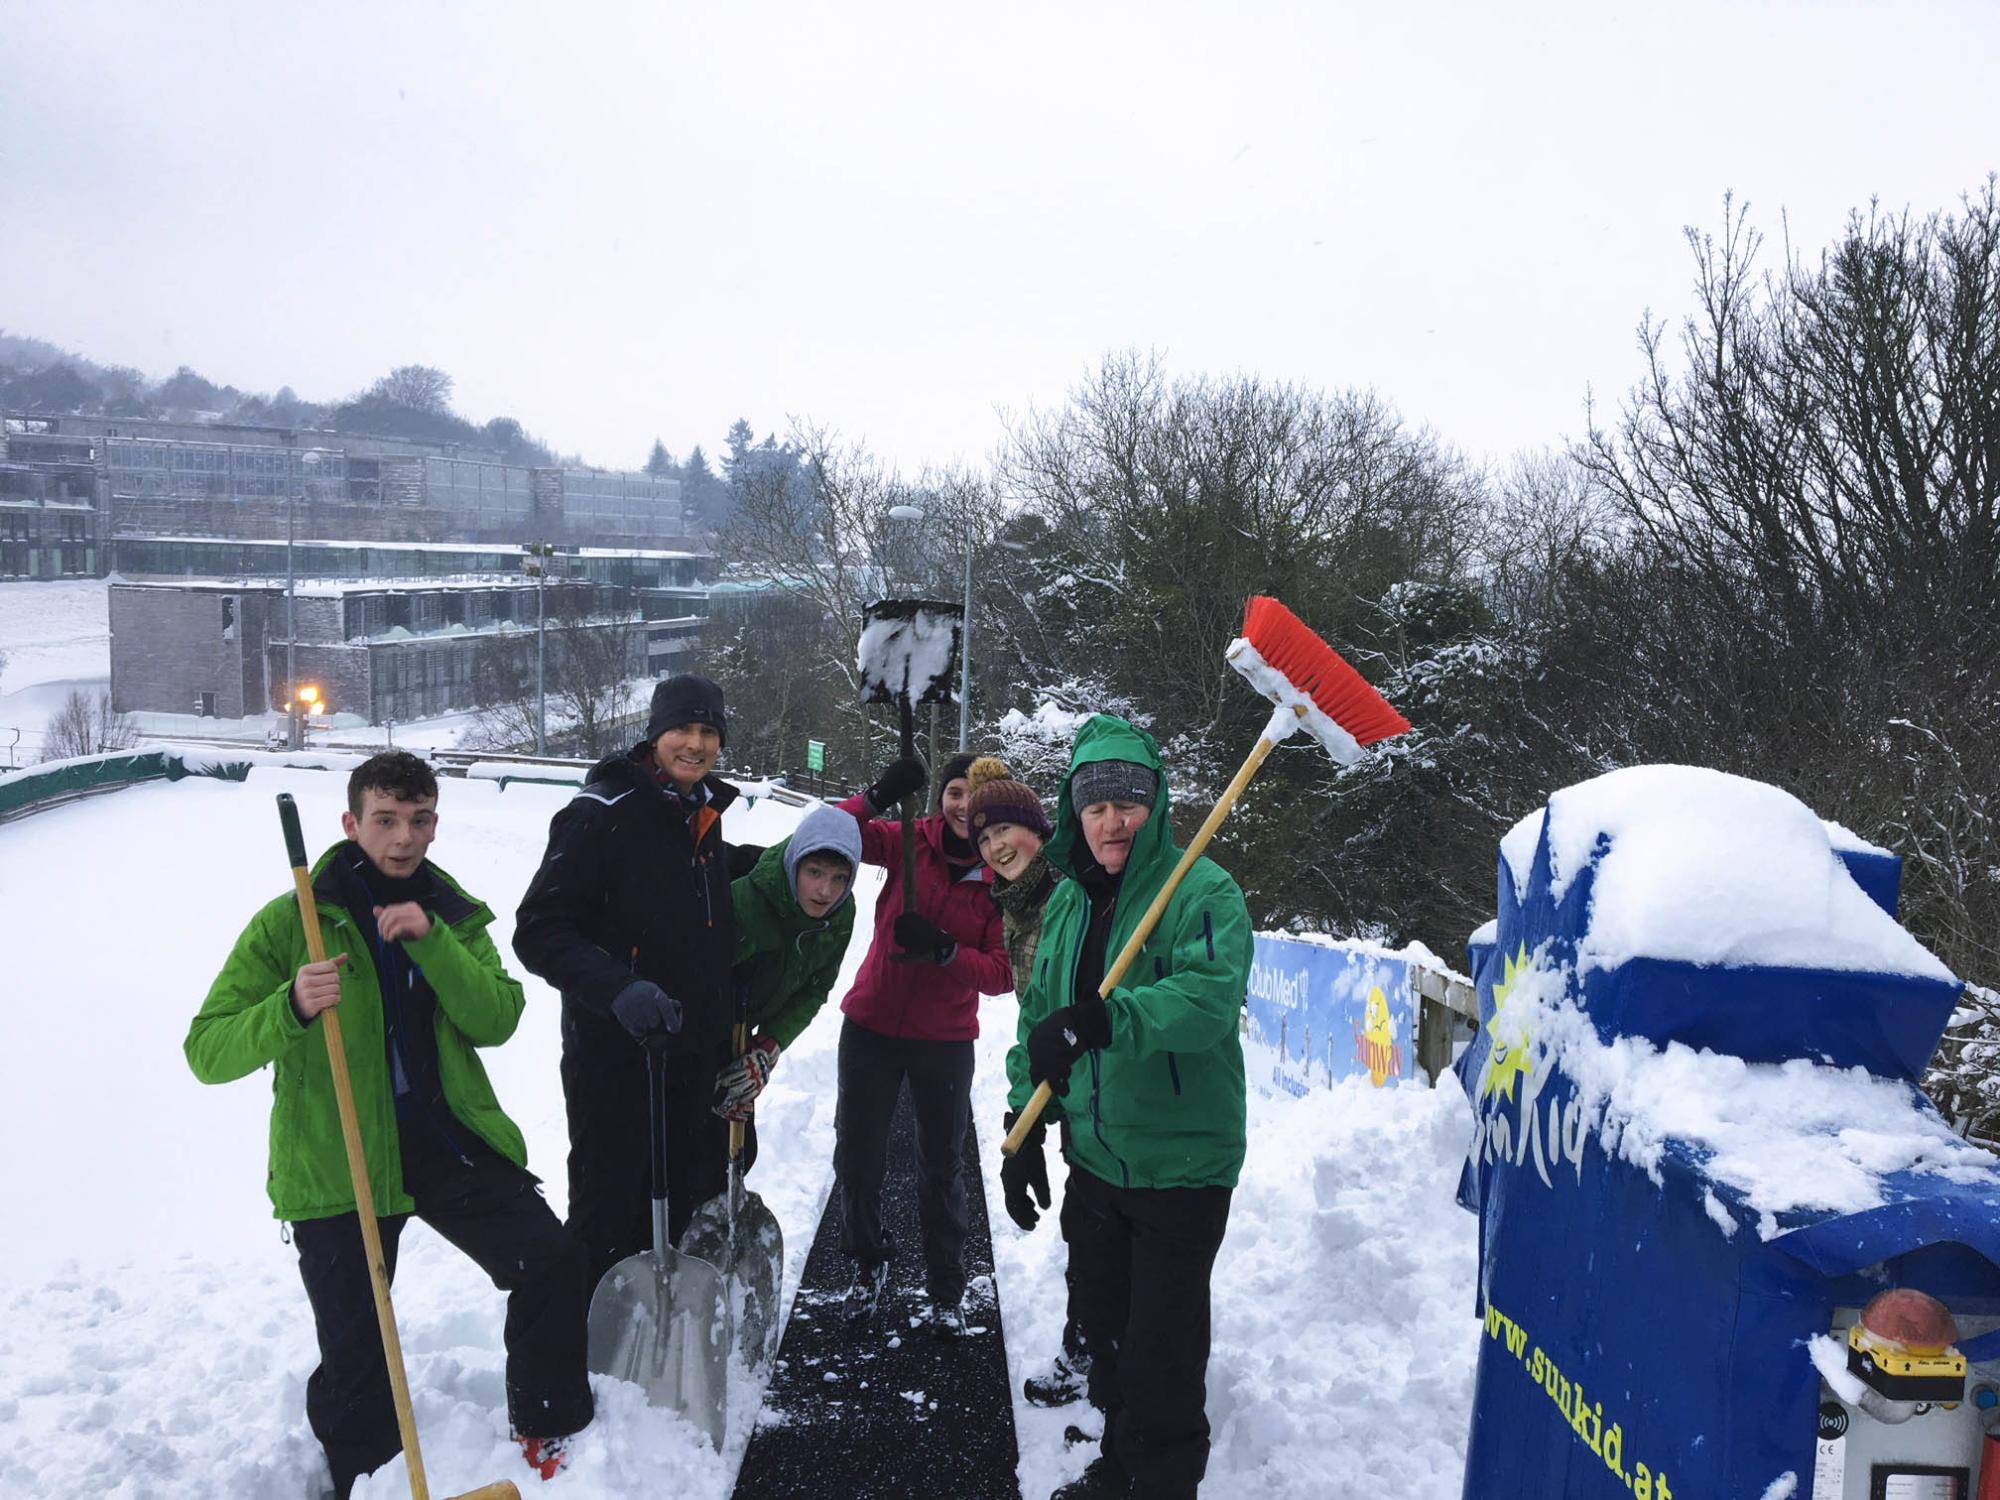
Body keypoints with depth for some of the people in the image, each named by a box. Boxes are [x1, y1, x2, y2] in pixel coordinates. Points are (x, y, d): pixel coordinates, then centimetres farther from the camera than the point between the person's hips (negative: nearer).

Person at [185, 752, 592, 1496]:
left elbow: (497, 1021, -7)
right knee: (354, 1352, 4)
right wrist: (290, 1010, -31)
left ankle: (549, 1432, 18)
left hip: (449, 1140, 3)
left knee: (553, 1263, -6)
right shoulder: (289, 921, -6)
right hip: (334, 1158, -2)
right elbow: (207, 1052, -11)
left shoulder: (454, 913, 7)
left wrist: (432, 940, -20)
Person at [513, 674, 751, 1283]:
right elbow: (538, 931, -20)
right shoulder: (601, 814, -15)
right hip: (613, 1056, -7)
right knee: (608, 1217, 2)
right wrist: (618, 988, -32)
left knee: (686, 1211, 19)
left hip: (693, 1056, 7)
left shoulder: (705, 818, 8)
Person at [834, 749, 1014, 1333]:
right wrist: (877, 797, -32)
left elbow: (1002, 974, -14)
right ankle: (868, 1266, 37)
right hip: (871, 1026, 1)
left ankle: (947, 1289, 32)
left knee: (942, 1169, 11)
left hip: (945, 1040, -1)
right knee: (856, 1158, 11)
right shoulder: (908, 843, -7)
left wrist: (943, 947, -29)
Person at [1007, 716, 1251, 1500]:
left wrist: (1103, 1021, -45)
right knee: (1104, 1326, 22)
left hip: (1180, 1163, -7)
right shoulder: (1066, 901, 5)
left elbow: (1211, 995, -33)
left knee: (1162, 1348, 4)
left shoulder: (1203, 890, -16)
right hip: (1094, 1158, 7)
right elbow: (1040, 1013, 11)